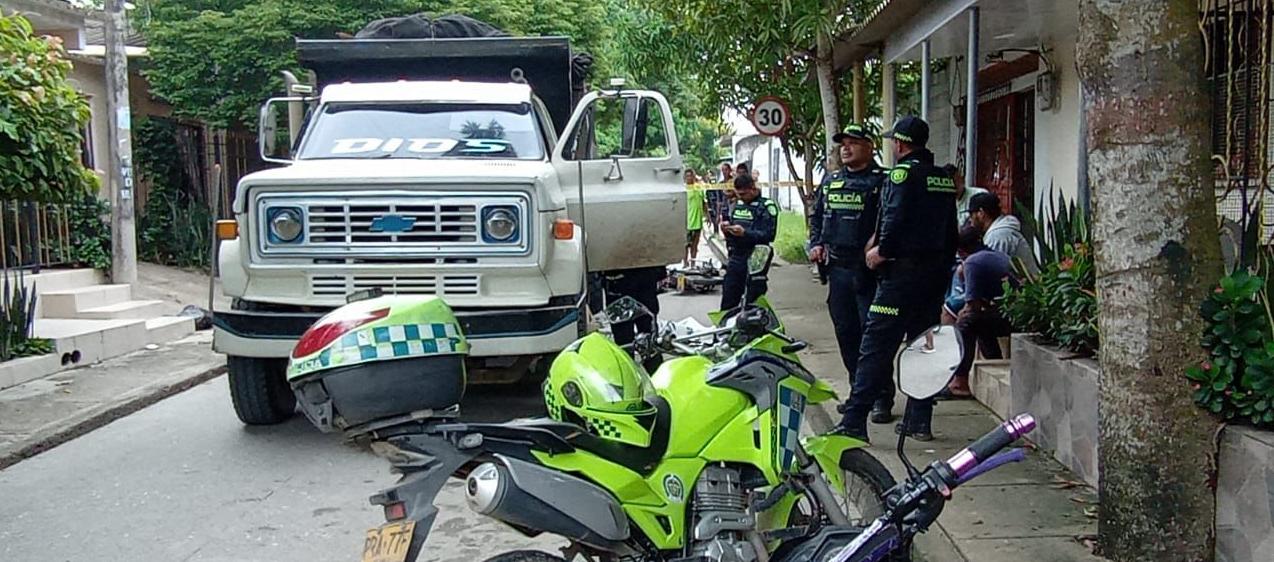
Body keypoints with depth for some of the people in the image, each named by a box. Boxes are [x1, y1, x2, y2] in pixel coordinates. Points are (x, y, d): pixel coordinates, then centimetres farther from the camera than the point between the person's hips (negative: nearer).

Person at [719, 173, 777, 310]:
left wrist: (745, 233, -24)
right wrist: (726, 228, 1)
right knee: (728, 303, 7)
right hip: (735, 260, 6)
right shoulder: (737, 205, 15)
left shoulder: (767, 206, -6)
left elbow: (769, 235, -16)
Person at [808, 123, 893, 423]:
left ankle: (882, 398, 1)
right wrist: (815, 244, 12)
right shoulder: (830, 181, 16)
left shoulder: (881, 180, -4)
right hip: (838, 267, 7)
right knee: (846, 331, 12)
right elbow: (816, 216, 26)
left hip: (868, 270, -6)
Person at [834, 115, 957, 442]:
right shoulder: (945, 178, 15)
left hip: (904, 271, -8)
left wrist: (882, 251, -6)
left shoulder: (903, 172, -9)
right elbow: (951, 230, 16)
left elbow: (896, 218, -20)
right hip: (937, 271, 8)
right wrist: (944, 263, 21)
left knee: (876, 347, -7)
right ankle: (919, 421, 18)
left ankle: (854, 422, -7)